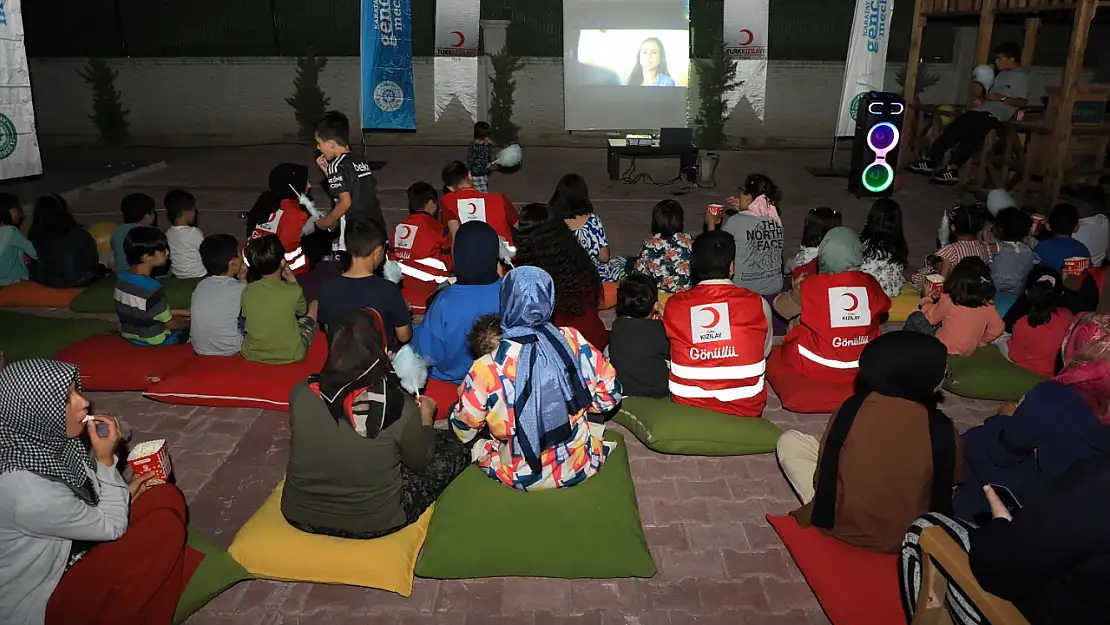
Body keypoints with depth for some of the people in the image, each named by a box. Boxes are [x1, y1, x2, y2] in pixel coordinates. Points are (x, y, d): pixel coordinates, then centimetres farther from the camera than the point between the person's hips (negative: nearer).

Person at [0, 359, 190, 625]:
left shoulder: (42, 440, -9)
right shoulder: (28, 492, -34)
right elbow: (112, 526, -19)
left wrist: (123, 491, -1)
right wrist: (106, 459, -19)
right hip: (43, 602, -8)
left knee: (167, 497, -2)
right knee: (165, 523, -17)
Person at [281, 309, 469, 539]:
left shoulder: (300, 394, -15)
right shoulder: (400, 408, -24)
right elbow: (420, 463, -5)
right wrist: (426, 416, 13)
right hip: (372, 523, -5)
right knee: (454, 447, 11)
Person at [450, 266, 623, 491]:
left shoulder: (487, 370, -26)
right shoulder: (574, 343, -20)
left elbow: (464, 429, -10)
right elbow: (610, 395, -7)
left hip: (521, 478, -1)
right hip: (578, 468, 2)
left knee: (478, 437, 27)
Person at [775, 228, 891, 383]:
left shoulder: (810, 285, -11)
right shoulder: (870, 283, -2)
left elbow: (781, 307, 6)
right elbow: (882, 311, 18)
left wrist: (799, 288, 26)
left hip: (817, 367, -4)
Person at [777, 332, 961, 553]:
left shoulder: (850, 409, -16)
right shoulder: (942, 429, -15)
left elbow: (823, 475, -7)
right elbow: (956, 478, 4)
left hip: (840, 526, -1)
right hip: (906, 537, 2)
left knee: (789, 441, 11)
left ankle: (827, 510, 1)